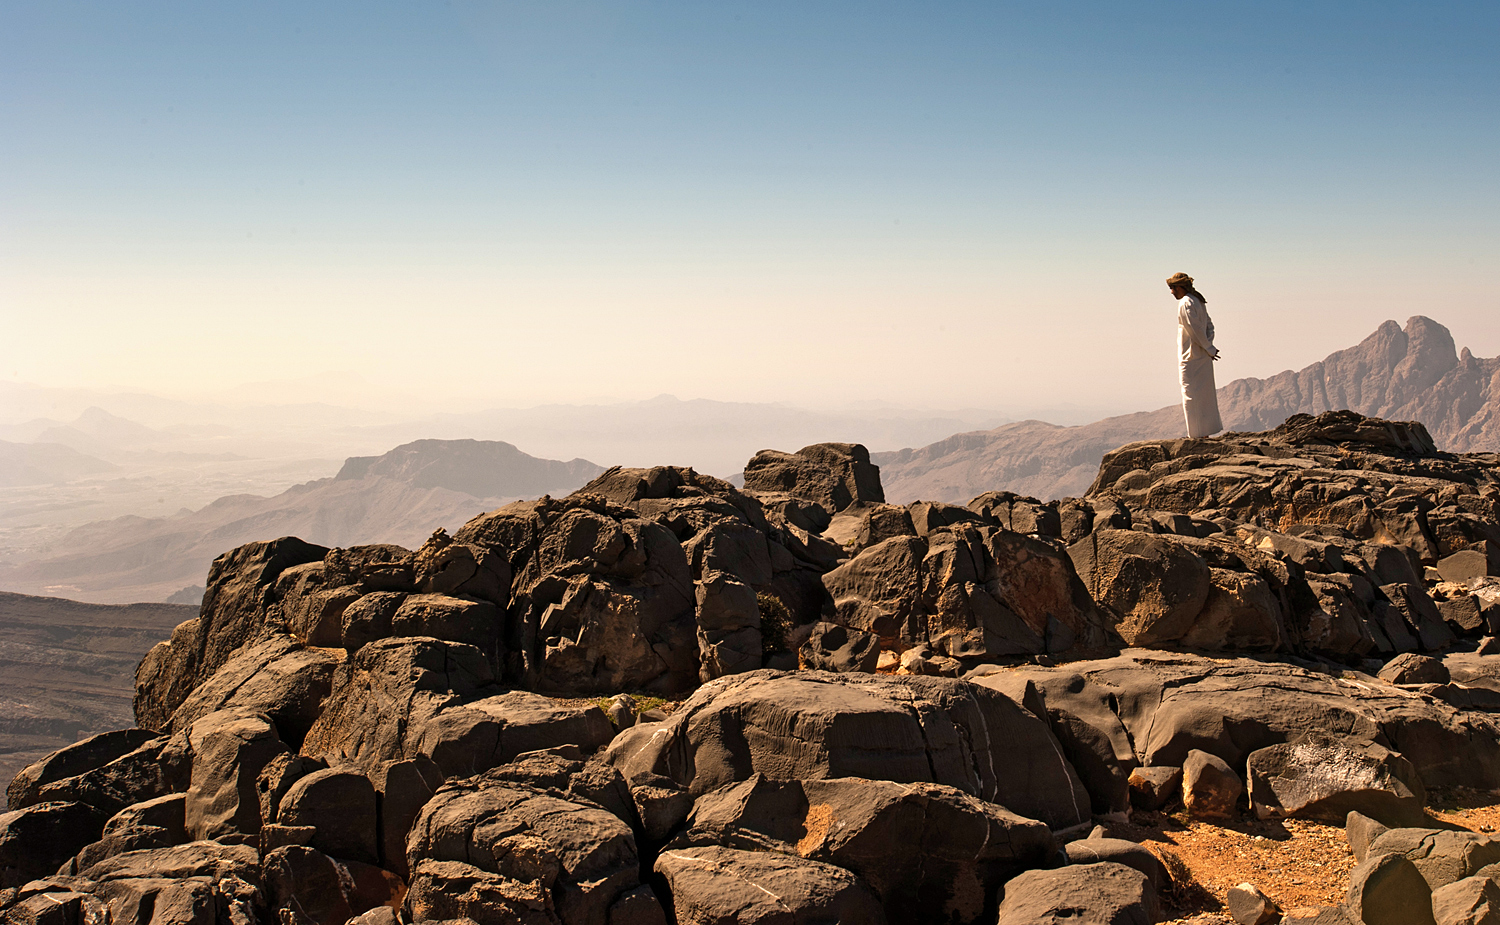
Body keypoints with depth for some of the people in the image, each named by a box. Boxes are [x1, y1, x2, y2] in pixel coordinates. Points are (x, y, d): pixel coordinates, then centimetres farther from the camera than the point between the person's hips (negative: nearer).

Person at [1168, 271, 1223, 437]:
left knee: (1192, 396, -3)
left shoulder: (1185, 304, -16)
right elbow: (1210, 326, 14)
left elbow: (1197, 329, -20)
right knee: (1204, 395, 14)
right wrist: (1209, 346, 1)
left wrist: (1209, 349, -12)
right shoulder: (1198, 302, 13)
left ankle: (1197, 435, -1)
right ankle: (1205, 433, 20)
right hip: (1203, 357, 9)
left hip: (1190, 357, -9)